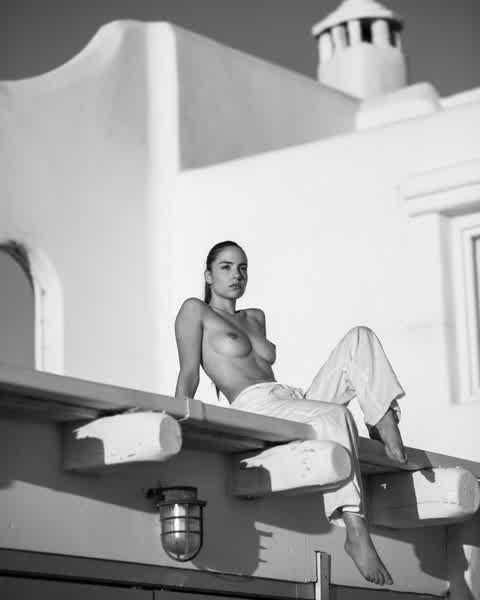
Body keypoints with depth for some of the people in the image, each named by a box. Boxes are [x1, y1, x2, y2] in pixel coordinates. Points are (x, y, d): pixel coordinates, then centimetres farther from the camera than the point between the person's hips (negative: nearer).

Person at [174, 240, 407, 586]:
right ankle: (356, 532, -46)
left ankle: (385, 425, -20)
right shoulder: (196, 311, 10)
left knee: (360, 338, 0)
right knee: (335, 416, -37)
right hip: (255, 408, -8)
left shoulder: (256, 318, 31)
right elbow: (189, 375, 1)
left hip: (295, 402, 8)